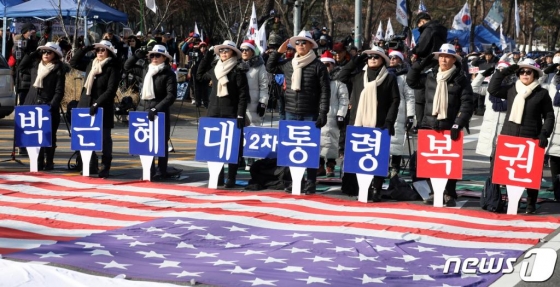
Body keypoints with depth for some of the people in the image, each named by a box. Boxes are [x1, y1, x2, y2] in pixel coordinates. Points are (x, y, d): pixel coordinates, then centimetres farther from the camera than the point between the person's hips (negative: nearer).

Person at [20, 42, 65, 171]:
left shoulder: (58, 69, -4)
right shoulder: (35, 64, 13)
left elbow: (59, 91, -7)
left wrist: (53, 104, -19)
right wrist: (34, 53, 8)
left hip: (49, 105, -5)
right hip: (33, 104, 5)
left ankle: (49, 162, 4)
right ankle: (39, 162, 7)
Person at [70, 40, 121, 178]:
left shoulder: (112, 68, -7)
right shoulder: (90, 64, 12)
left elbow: (110, 90, -14)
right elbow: (73, 62, 19)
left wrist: (97, 104, -21)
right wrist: (85, 49, 7)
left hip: (102, 108, -6)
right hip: (85, 106, 6)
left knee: (104, 138, 1)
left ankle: (106, 167, 4)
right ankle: (92, 165, 16)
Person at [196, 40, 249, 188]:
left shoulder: (238, 71, -5)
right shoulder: (214, 69, 12)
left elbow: (243, 94, -8)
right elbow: (200, 75, 28)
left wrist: (240, 115, -16)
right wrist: (208, 55, 19)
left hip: (231, 114, -6)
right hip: (214, 113, 6)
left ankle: (231, 178, 1)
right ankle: (218, 176, 13)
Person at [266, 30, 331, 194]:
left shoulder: (318, 66, -3)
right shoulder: (288, 65, 10)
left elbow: (325, 91, -6)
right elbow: (270, 68, 24)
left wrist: (323, 113, -12)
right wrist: (279, 52, 12)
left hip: (310, 115, -4)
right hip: (291, 114, 5)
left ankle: (311, 183, 5)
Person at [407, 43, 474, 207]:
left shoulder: (461, 79, -2)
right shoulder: (430, 76, 10)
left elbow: (466, 104, -6)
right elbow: (411, 82, 19)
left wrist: (458, 124, -15)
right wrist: (420, 64, 8)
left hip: (449, 127, -4)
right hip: (429, 125, 4)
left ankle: (449, 195, 4)